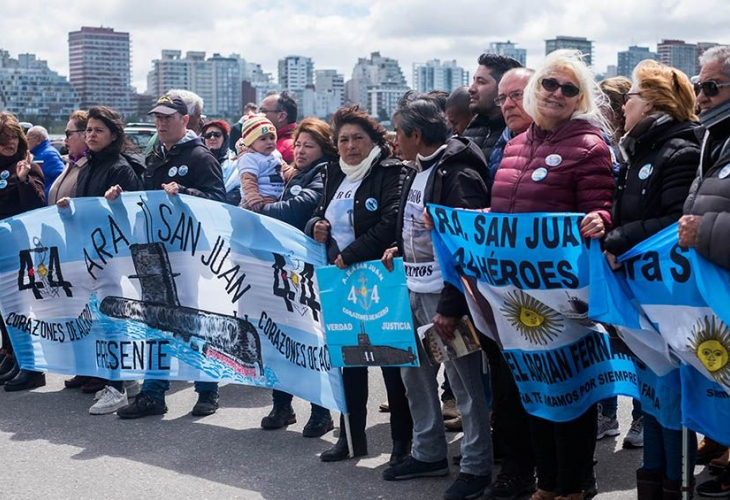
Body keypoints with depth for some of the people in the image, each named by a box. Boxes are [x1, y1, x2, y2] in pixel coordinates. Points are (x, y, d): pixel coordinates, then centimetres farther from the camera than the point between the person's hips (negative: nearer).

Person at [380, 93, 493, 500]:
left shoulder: (457, 174, -17)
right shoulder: (419, 171, 11)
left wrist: (452, 306, -22)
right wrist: (401, 250, 11)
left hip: (445, 295, -10)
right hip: (415, 290, 10)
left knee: (464, 380, 0)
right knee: (414, 371, 16)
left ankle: (477, 466, 11)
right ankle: (428, 453, 29)